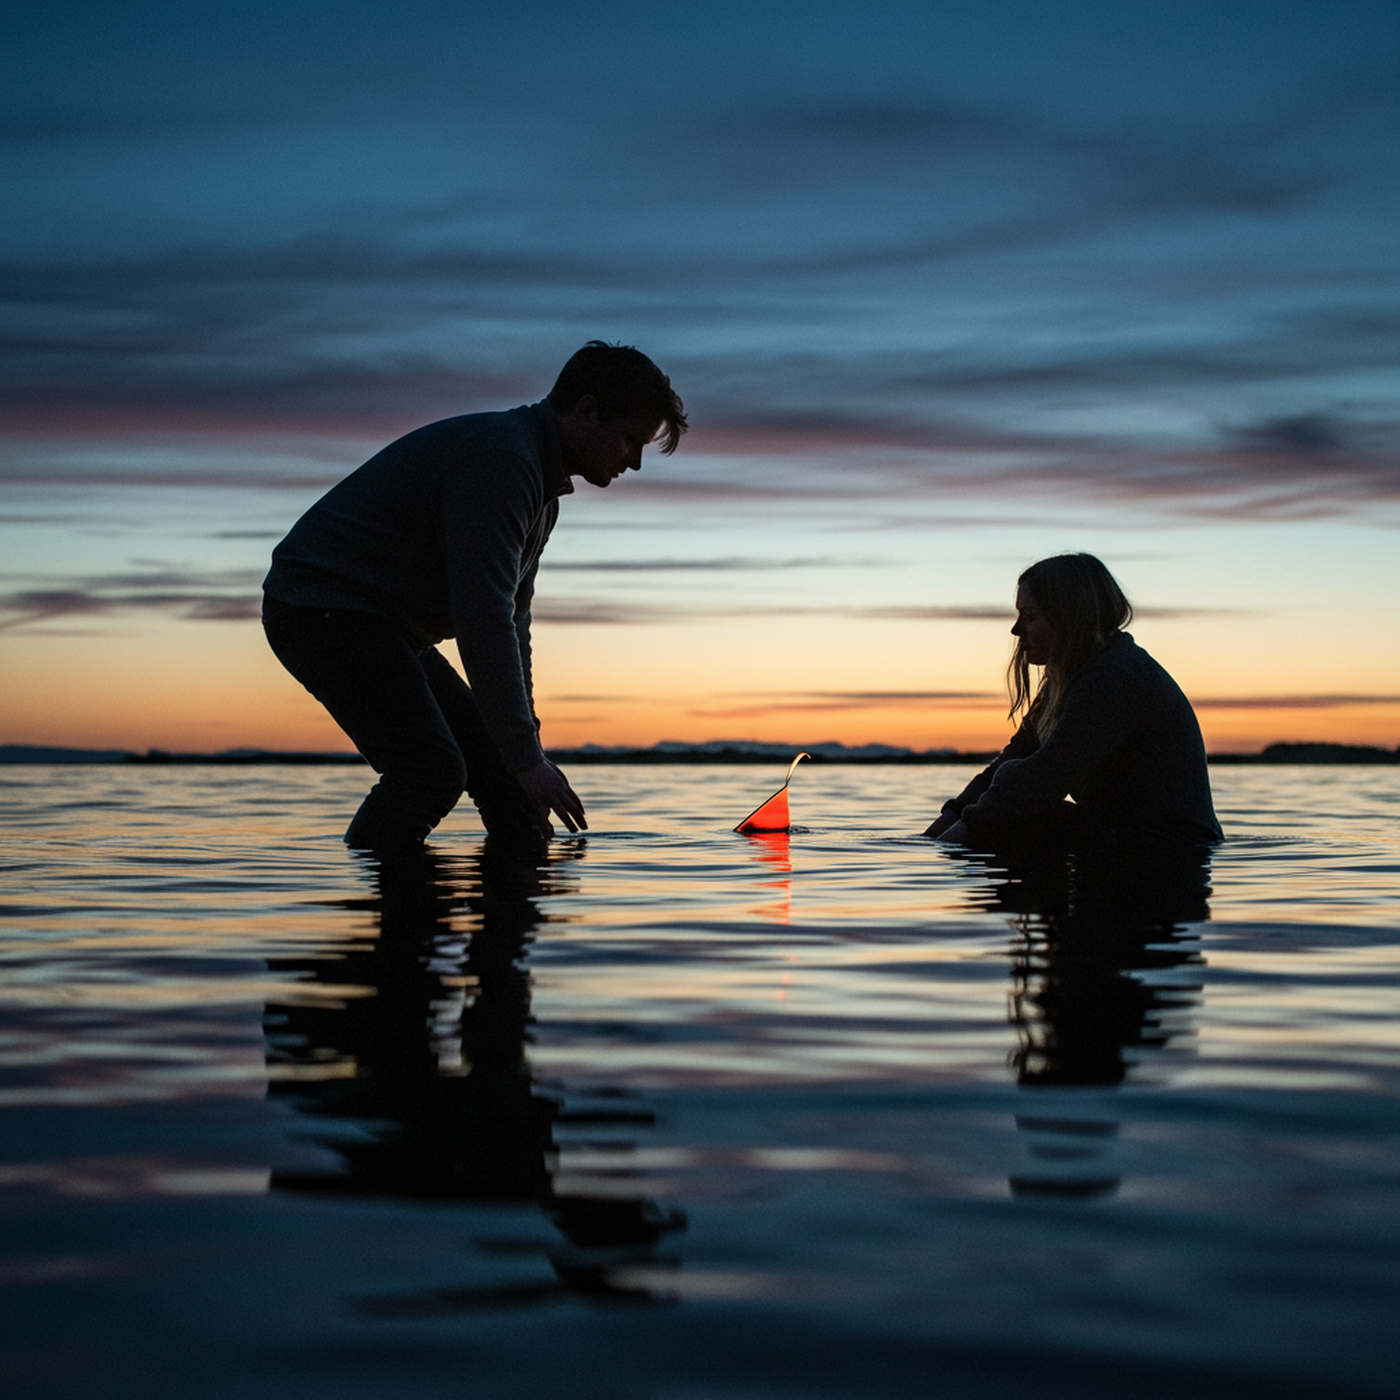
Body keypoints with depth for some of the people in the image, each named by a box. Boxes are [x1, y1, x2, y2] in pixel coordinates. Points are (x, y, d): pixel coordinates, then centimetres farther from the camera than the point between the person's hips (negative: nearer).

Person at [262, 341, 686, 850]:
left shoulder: (541, 483, 13)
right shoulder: (500, 461, -22)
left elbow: (510, 619, 19)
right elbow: (484, 623, -29)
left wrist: (526, 748, 16)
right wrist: (525, 758, -28)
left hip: (386, 625, 11)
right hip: (322, 608, -11)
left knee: (494, 761, 6)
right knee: (432, 770, -22)